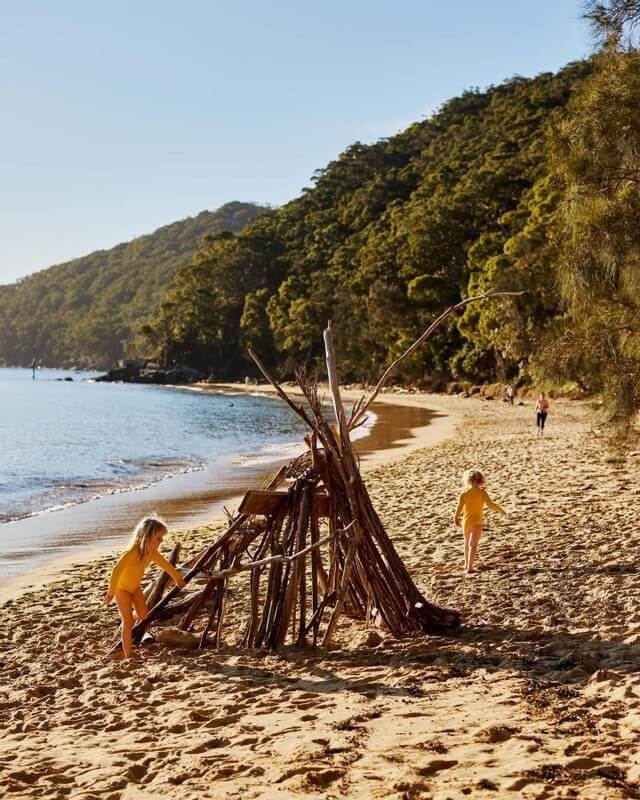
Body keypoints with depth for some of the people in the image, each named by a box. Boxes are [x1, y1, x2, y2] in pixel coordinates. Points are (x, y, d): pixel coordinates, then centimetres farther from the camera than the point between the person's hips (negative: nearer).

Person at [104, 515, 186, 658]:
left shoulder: (151, 550, -9)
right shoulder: (133, 551, -36)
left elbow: (164, 563, 8)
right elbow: (117, 570, -39)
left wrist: (177, 577, 21)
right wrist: (111, 593, -37)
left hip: (134, 586, 7)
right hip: (121, 588, -7)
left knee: (143, 615, 4)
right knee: (128, 622, -7)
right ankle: (128, 656, 1)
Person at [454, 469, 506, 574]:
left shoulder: (464, 493, -6)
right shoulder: (482, 492, -10)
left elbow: (459, 508, -9)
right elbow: (490, 505, -16)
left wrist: (456, 519, 8)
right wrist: (500, 510, 1)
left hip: (465, 522, 3)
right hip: (476, 522, -3)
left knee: (467, 543, 22)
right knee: (473, 545, -5)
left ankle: (467, 564, 37)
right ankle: (470, 567, -16)